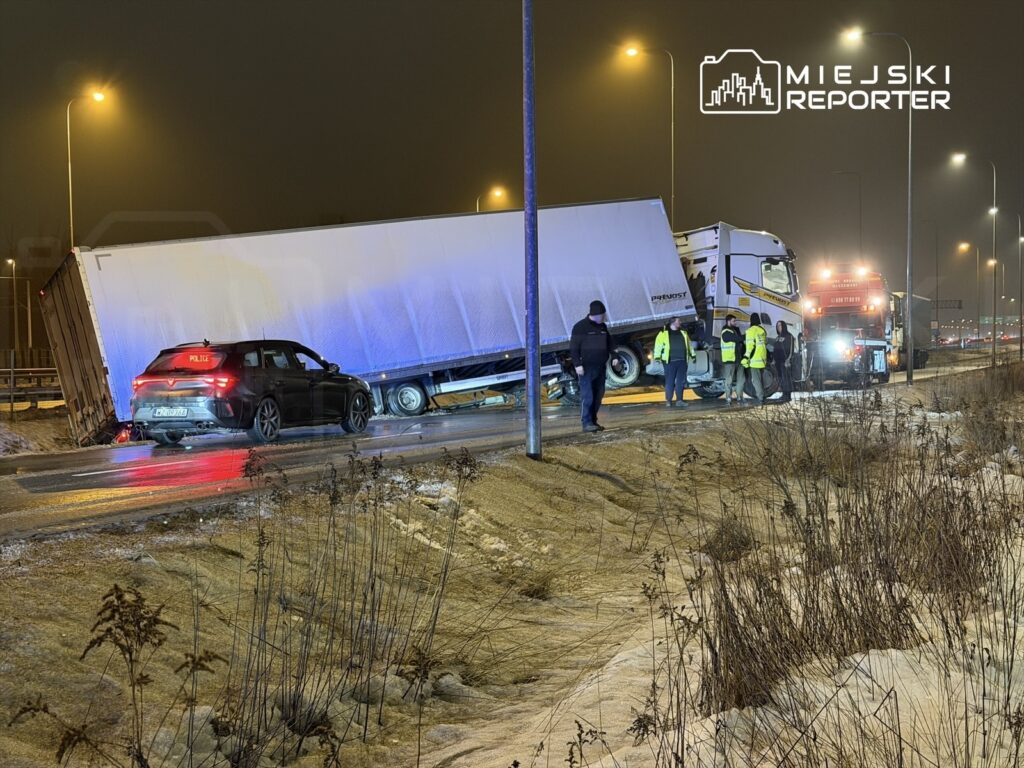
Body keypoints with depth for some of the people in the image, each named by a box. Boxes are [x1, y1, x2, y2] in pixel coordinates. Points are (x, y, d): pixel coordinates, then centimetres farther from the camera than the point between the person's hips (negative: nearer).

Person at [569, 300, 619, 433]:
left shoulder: (603, 327, 14)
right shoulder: (580, 327, -7)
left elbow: (609, 343, 24)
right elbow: (573, 348, -10)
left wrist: (614, 357, 9)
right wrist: (577, 364, -18)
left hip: (600, 367, 7)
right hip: (587, 368, -7)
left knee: (598, 396, 7)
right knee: (587, 396, -9)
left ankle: (593, 421, 14)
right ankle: (587, 423, -9)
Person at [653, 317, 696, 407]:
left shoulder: (683, 333, 17)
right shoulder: (664, 333, 0)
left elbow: (689, 344, 27)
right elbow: (658, 345, -3)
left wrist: (692, 355, 28)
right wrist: (657, 357, -10)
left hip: (682, 361, 5)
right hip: (670, 362, -5)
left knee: (681, 381, 4)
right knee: (669, 382, -3)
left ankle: (679, 400, 10)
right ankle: (668, 400, 4)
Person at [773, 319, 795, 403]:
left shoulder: (789, 336, -4)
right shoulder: (777, 338, 20)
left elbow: (791, 349, -11)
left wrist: (788, 359, -19)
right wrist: (773, 359, 18)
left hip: (785, 361, -8)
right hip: (778, 361, 8)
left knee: (786, 378, -11)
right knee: (781, 378, 8)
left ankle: (788, 395, -11)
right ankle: (784, 395, 13)